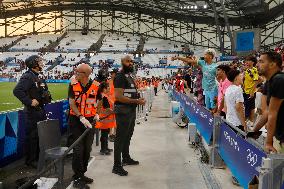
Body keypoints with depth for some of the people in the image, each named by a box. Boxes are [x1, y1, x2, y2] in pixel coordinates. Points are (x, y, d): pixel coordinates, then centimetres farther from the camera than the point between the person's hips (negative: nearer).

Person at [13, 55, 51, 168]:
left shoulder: (38, 77, 14)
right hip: (32, 111, -10)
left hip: (40, 110, 10)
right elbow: (17, 90, -28)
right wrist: (29, 102, -26)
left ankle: (38, 156, 33)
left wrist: (46, 97, 11)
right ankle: (30, 160, 12)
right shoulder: (27, 77, -16)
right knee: (32, 136, -1)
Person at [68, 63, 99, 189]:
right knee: (78, 149, -3)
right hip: (76, 120, -2)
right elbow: (72, 103, -9)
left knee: (87, 149, 11)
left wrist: (97, 113, -3)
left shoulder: (96, 85, -5)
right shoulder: (73, 84, -7)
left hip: (90, 121, 3)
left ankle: (82, 174, 30)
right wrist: (81, 118, -19)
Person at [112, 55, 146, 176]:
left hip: (131, 111, 10)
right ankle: (117, 166, 5)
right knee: (120, 138, -3)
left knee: (128, 136, 21)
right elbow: (118, 96, -23)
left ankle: (126, 158, 38)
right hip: (123, 111, -10)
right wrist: (136, 101, -23)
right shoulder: (120, 77, -14)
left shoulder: (129, 77, 15)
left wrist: (139, 100, 6)